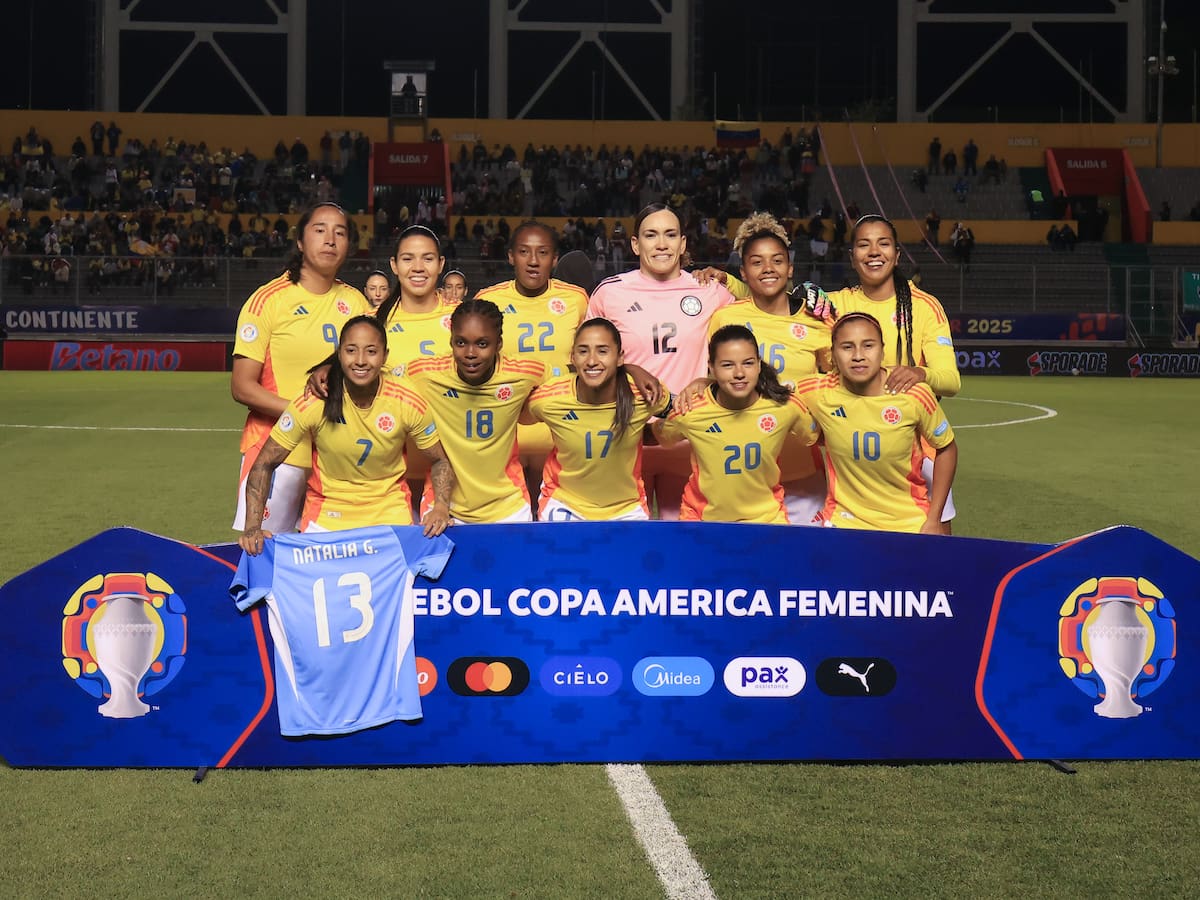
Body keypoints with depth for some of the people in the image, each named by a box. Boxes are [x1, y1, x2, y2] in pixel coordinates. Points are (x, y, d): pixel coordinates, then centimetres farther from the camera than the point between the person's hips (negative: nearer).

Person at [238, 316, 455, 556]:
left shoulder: (408, 404, -14)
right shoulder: (312, 404, -17)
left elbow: (440, 461, 2)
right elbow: (265, 464, -10)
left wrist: (441, 507, -17)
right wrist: (253, 526, -21)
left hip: (390, 514, 1)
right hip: (326, 519, -1)